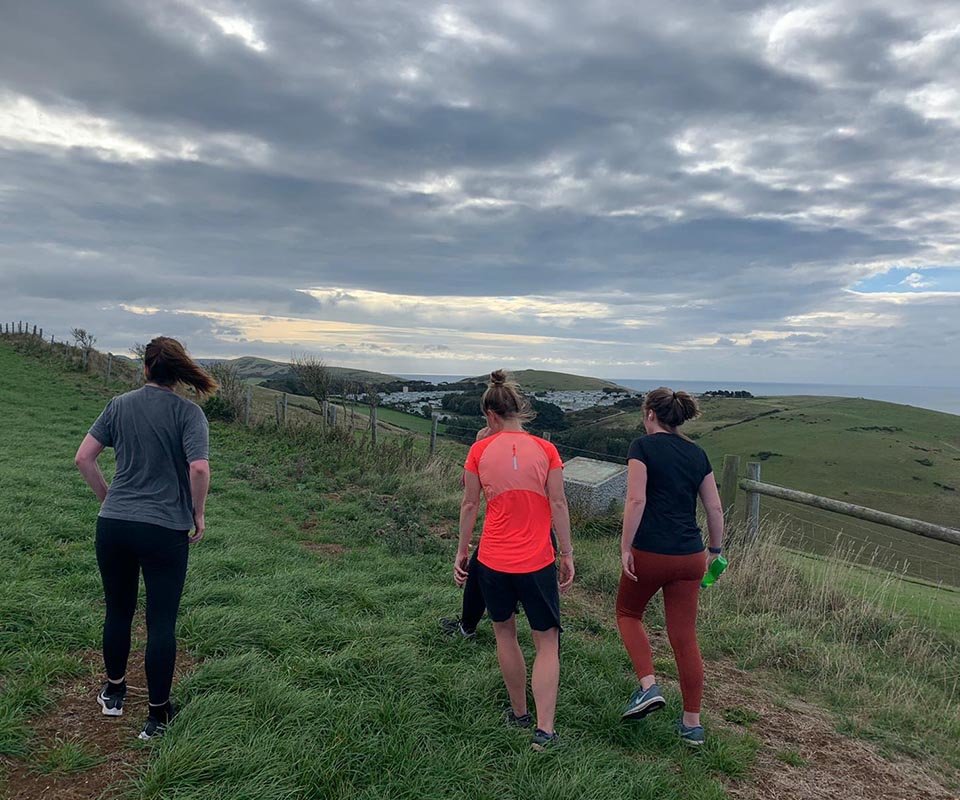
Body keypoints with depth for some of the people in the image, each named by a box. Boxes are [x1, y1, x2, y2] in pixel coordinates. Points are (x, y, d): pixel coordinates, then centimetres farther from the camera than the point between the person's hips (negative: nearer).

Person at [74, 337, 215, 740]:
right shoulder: (188, 412, -8)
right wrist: (198, 514, -5)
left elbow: (83, 457, 2)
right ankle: (158, 714, 15)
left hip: (113, 525, 4)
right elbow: (199, 469, -20)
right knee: (161, 623, 6)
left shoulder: (119, 405, 4)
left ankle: (114, 692, 40)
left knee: (118, 611, 22)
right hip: (165, 531, -4)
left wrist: (108, 498, 14)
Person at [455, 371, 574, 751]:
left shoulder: (480, 450, -5)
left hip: (492, 562, 1)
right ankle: (544, 731, 3)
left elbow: (469, 505, 1)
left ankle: (519, 713, 33)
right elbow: (558, 504, -5)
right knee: (547, 643, 10)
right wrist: (567, 555, 3)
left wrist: (462, 551, 12)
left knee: (505, 634, 22)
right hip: (537, 563, -1)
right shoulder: (545, 450, -6)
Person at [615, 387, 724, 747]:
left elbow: (636, 500, -16)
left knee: (628, 613, 21)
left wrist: (625, 548, -11)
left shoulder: (643, 447, -6)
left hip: (649, 554, -5)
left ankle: (648, 687, 6)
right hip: (690, 558, 5)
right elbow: (715, 509, 10)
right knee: (685, 637, 12)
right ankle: (692, 723, 20)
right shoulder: (697, 454, 9)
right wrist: (715, 551, 20)